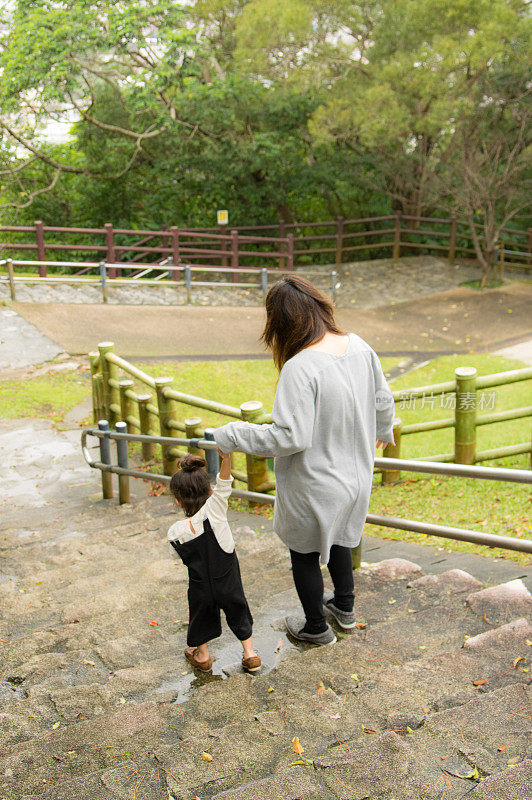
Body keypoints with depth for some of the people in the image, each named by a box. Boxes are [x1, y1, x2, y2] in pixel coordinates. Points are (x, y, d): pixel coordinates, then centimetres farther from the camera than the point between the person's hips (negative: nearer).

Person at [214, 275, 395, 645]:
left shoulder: (300, 368, -30)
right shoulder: (360, 346, -8)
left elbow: (290, 437, -30)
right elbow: (383, 400, 6)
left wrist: (231, 436, -19)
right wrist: (382, 431, 28)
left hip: (314, 486, -7)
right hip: (355, 473, 7)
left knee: (304, 552, 18)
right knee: (338, 535, 32)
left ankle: (316, 626, 40)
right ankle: (345, 605, 53)